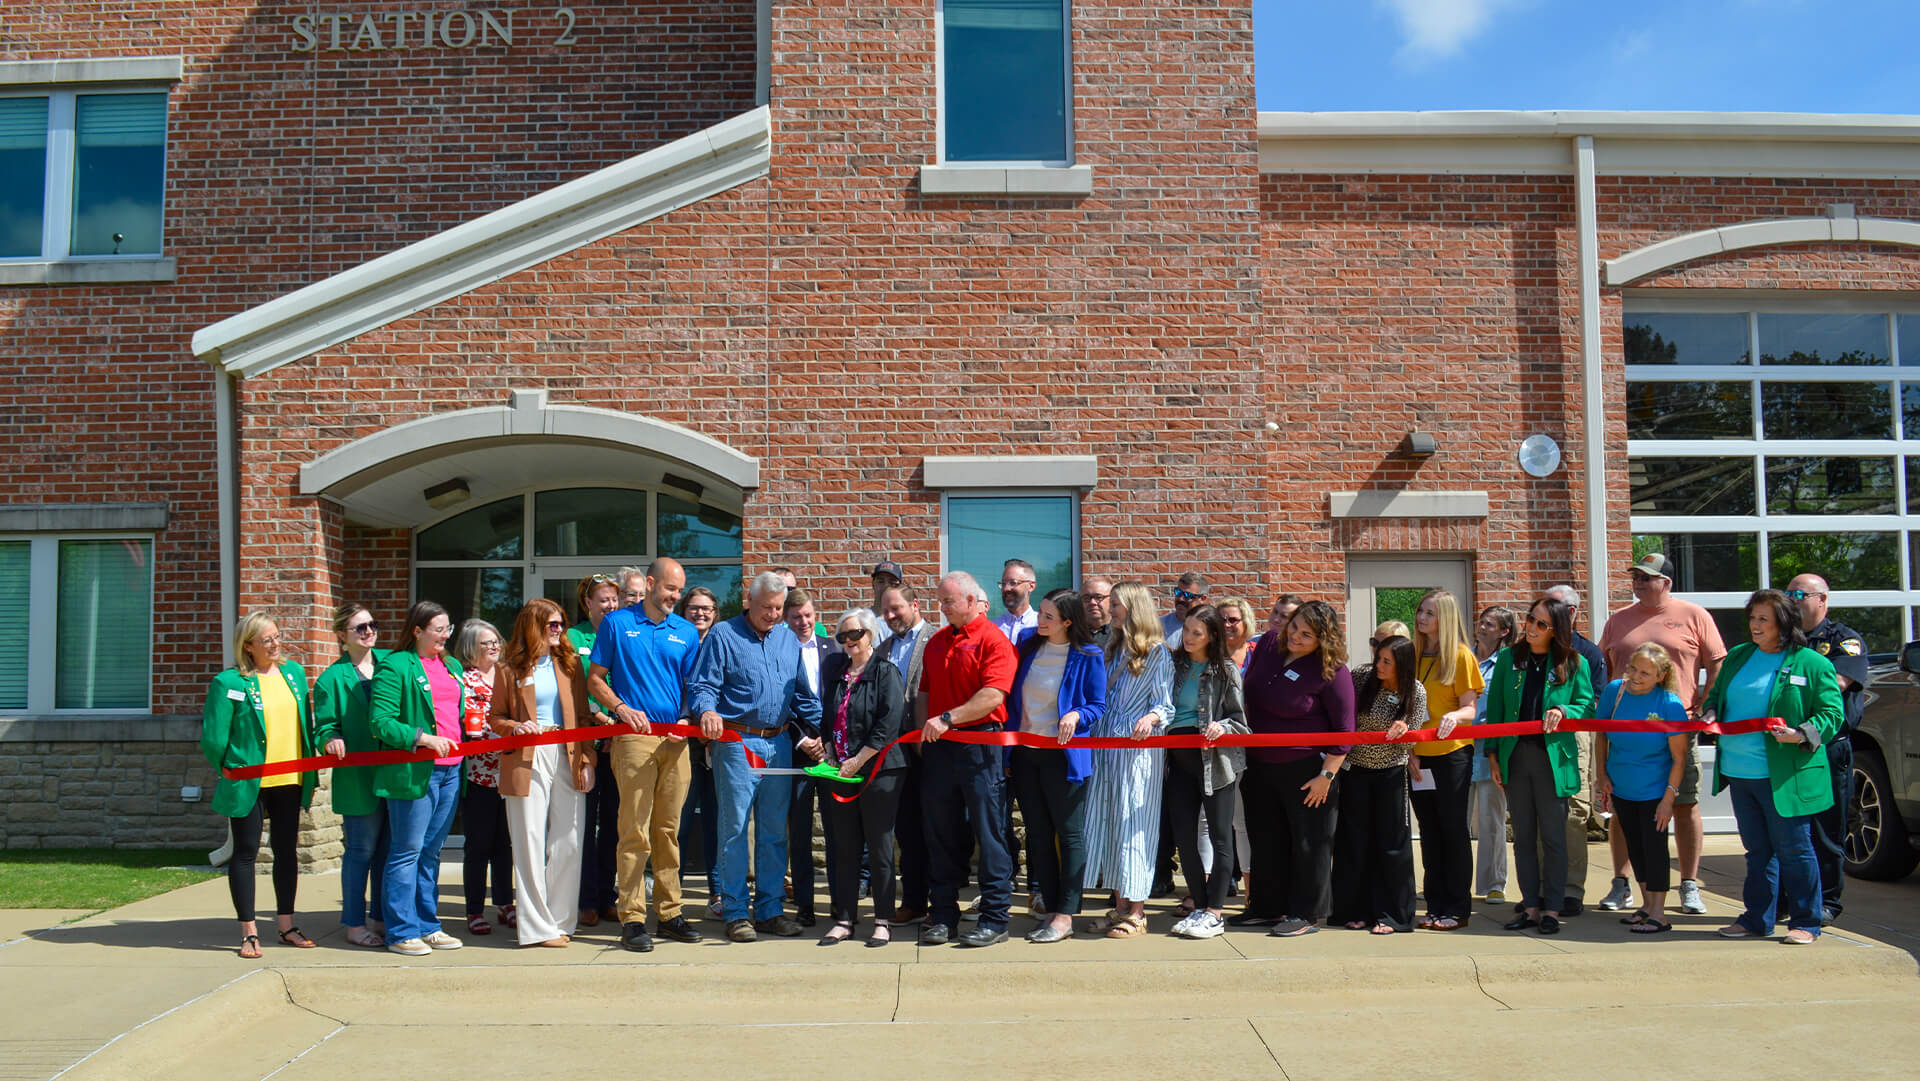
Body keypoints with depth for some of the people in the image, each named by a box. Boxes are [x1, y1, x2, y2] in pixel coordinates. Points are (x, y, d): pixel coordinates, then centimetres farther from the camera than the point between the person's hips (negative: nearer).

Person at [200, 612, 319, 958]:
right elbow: (213, 738, -9)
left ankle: (286, 926, 23)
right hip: (248, 783, -5)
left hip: (289, 780, 5)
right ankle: (249, 932, 11)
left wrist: (310, 770, 9)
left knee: (287, 851, 12)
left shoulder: (293, 672, 7)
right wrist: (230, 773, -2)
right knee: (246, 852, 3)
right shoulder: (229, 682, -10)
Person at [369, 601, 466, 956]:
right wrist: (422, 738, -20)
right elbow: (379, 721, -13)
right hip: (413, 772, -7)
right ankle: (401, 932, 6)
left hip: (450, 770, 7)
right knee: (407, 851, -1)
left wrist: (460, 746, 13)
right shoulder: (395, 666, -7)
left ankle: (427, 926, 20)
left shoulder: (452, 666, 17)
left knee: (431, 851, 13)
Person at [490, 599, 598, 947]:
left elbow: (583, 715, 11)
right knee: (531, 843, -1)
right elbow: (495, 717, 7)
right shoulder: (510, 668, 4)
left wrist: (586, 760, 2)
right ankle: (538, 927, 6)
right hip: (527, 761, -3)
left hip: (567, 758, 3)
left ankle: (561, 921, 13)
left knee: (568, 842, 2)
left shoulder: (570, 663, 12)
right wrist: (516, 727, -15)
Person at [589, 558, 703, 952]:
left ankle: (670, 912, 15)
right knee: (634, 831, -5)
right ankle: (632, 917, 0)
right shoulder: (617, 623, 6)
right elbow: (594, 679, 7)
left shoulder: (686, 632, 13)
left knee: (669, 830, 8)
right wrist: (621, 707, -10)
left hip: (676, 739, 3)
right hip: (635, 738, -3)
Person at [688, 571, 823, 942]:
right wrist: (707, 711, -28)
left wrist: (815, 730, 7)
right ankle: (737, 913, 6)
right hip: (737, 742, -5)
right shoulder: (723, 636, -1)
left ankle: (769, 909, 18)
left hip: (779, 744, 5)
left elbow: (803, 694, 19)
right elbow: (702, 686, -8)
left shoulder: (788, 639, 15)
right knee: (735, 827, -3)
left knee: (775, 830, 9)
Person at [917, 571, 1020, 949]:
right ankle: (942, 916, 17)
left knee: (989, 834, -1)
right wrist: (924, 731, 7)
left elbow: (993, 696, -17)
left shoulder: (993, 640, -6)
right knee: (941, 835, 9)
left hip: (979, 744, -6)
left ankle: (994, 919, 6)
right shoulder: (937, 642, 16)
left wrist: (947, 719, -19)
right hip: (938, 747, 7)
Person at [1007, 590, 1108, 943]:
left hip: (1062, 755, -5)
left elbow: (1098, 705, -4)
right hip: (1024, 753, 6)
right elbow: (1013, 698, 12)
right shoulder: (1029, 646, 5)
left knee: (1070, 833, 1)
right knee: (1038, 833, 10)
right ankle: (1050, 909, 19)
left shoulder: (1088, 656, -9)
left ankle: (1066, 915, 7)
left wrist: (1076, 715, -26)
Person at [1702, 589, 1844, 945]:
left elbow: (1832, 713, -6)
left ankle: (1805, 922, 13)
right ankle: (1757, 920, 22)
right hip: (1739, 771, 6)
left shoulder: (1812, 664, -4)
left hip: (1784, 777, -6)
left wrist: (1802, 735, -22)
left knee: (1793, 849, 1)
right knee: (1757, 849, 14)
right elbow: (1716, 694, 23)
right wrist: (1710, 713, 2)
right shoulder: (1737, 656, 13)